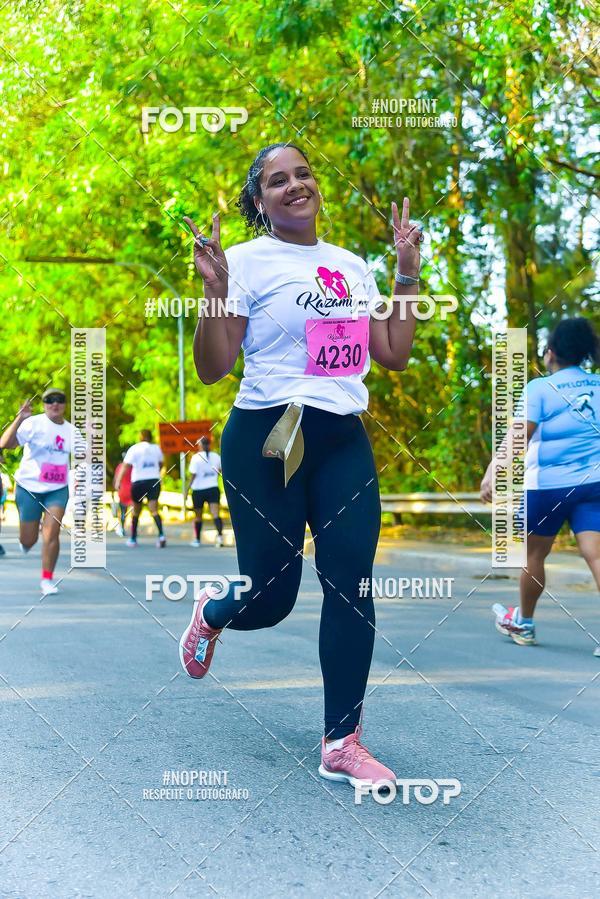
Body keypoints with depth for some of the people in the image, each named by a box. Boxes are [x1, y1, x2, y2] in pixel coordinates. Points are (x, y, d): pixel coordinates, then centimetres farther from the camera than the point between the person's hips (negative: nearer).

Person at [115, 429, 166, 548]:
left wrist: (118, 481, -16)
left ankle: (133, 539, 22)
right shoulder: (156, 448, 7)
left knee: (136, 511, 13)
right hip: (154, 481, 2)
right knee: (154, 510, -6)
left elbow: (125, 466, -12)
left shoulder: (134, 449, -4)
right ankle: (161, 535, -27)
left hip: (139, 482, -2)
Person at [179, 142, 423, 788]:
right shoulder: (246, 261, -3)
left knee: (352, 584, -4)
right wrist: (215, 291, -19)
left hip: (344, 440, 5)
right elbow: (212, 370, -6)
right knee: (271, 597, 0)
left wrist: (408, 272, 11)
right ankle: (212, 611, 38)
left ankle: (341, 745, 6)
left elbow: (394, 355, 13)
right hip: (267, 439, -4)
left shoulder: (352, 265, 14)